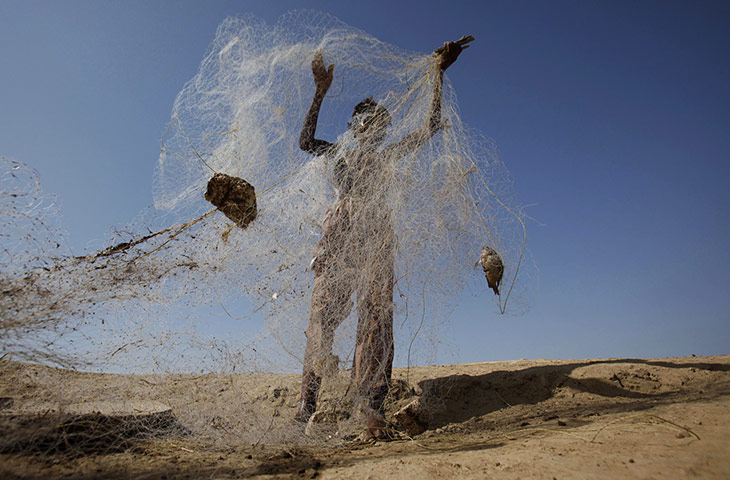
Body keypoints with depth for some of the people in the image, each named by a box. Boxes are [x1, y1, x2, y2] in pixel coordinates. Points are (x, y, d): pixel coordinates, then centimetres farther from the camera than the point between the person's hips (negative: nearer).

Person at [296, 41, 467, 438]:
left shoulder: (387, 156, 26)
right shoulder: (340, 153, 25)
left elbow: (431, 126, 21)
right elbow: (306, 142, 8)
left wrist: (439, 72, 21)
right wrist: (321, 91, 9)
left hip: (376, 234, 1)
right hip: (339, 234, 0)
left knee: (376, 314, -12)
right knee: (323, 313, -10)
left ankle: (372, 405, -14)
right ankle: (308, 400, -6)